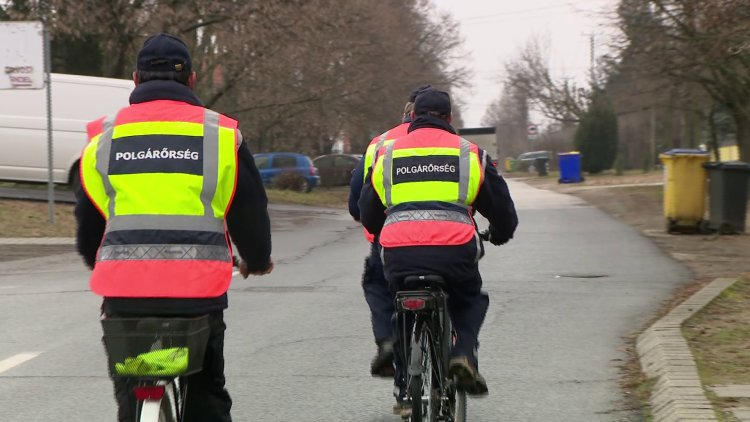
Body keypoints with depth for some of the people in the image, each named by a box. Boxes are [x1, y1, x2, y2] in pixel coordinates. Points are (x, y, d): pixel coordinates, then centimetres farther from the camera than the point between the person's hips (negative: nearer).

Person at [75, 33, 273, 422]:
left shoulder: (103, 136, 8)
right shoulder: (221, 134, 3)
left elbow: (87, 217, 17)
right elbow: (249, 210, 9)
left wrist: (98, 264, 37)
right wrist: (257, 260, 28)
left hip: (124, 292, 1)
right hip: (198, 289, -1)